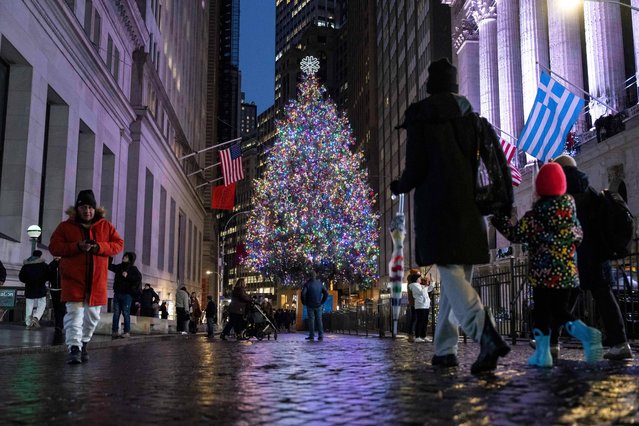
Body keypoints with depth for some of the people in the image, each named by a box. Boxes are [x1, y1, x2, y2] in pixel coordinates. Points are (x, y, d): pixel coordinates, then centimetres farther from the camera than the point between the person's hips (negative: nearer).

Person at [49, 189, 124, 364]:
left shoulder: (105, 226, 6)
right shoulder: (65, 226, 3)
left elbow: (119, 244, 3)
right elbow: (54, 247, -3)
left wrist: (99, 247, -16)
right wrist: (77, 247, -18)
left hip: (96, 281, 3)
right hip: (73, 280, -3)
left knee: (92, 316, 12)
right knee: (74, 313, -12)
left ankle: (83, 344, 30)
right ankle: (74, 349, -14)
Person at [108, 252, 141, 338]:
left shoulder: (133, 269, 0)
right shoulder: (119, 267, 15)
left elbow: (139, 277, -13)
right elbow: (109, 266, 25)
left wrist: (128, 276, -17)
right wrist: (110, 256, 13)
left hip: (127, 294, -5)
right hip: (117, 294, 5)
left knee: (126, 313, -7)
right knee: (116, 313, 3)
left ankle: (127, 332, -5)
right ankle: (114, 331, 3)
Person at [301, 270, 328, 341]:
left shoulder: (307, 284, -6)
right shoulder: (320, 283, 5)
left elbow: (303, 293, -18)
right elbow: (326, 293, 1)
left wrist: (304, 303, -5)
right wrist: (322, 302, 6)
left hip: (310, 305, -3)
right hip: (318, 305, 3)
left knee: (311, 320, 1)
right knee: (319, 320, 7)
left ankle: (311, 336, 1)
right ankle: (320, 335, 4)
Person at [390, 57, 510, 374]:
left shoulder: (420, 114, -1)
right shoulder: (469, 115, 15)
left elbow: (416, 166, -7)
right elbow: (478, 160, 14)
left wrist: (399, 187, 12)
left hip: (436, 204, -6)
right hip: (468, 204, 6)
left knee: (452, 275, -12)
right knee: (458, 275, 10)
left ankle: (487, 336, -33)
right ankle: (445, 349, 16)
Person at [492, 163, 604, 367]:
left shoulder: (534, 216, -8)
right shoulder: (570, 207, 6)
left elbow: (516, 235, -6)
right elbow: (578, 235, 14)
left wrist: (498, 219, 5)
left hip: (543, 272, -4)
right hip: (568, 270, 4)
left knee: (542, 310, 4)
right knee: (560, 310, 15)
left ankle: (542, 354, 3)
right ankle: (586, 333, -9)